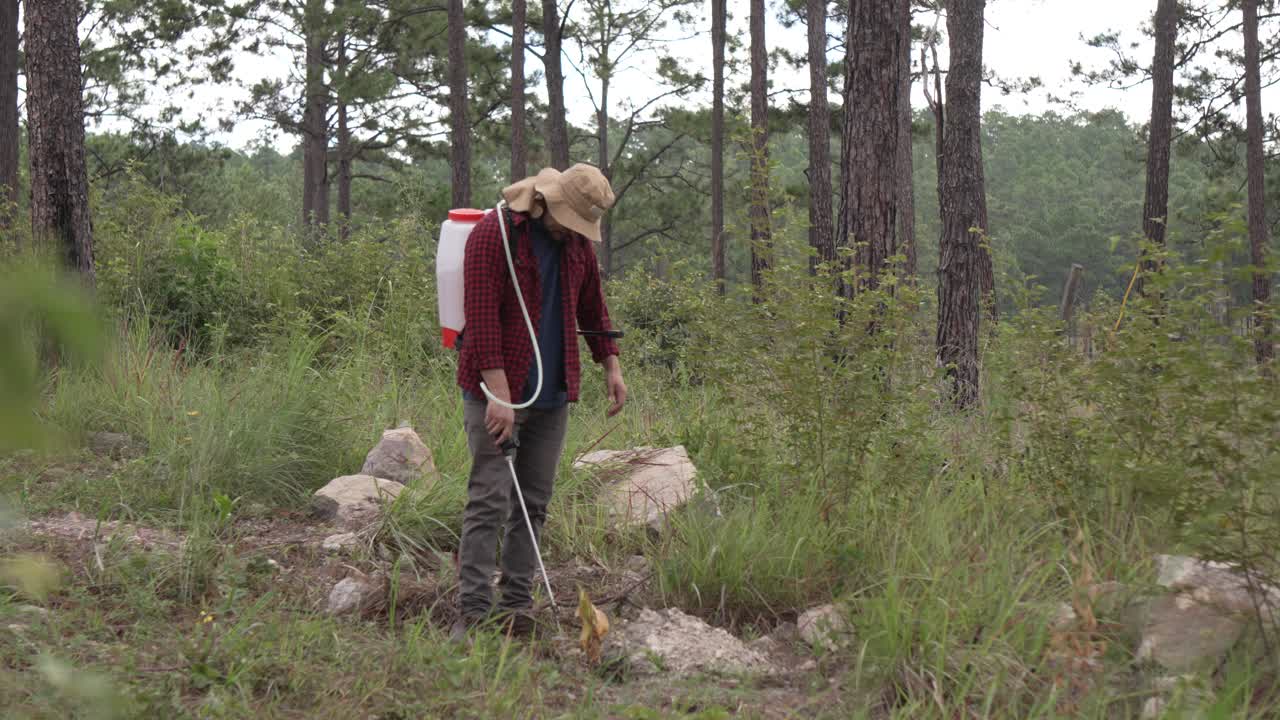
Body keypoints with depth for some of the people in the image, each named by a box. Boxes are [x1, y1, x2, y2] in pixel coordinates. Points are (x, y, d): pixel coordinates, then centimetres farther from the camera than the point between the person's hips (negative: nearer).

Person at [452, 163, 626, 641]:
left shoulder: (577, 242, 9)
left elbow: (592, 307, 21)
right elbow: (481, 315, -19)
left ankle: (516, 606, 15)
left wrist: (611, 365, 12)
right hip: (498, 391, -7)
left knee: (534, 502, 8)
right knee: (489, 501, -8)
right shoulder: (493, 234, -13)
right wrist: (499, 392, -24)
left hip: (552, 394, 7)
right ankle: (473, 610, -6)